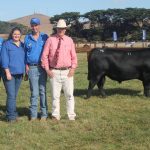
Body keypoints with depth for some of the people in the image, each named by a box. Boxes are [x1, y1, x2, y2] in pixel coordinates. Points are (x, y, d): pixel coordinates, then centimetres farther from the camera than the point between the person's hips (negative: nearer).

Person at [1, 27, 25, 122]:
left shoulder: (22, 45, 13)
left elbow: (25, 58, 18)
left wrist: (26, 71, 13)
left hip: (19, 74, 5)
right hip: (9, 73, -5)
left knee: (15, 95, 9)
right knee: (11, 95, -9)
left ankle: (12, 114, 16)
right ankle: (11, 116, -6)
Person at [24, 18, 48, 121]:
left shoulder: (45, 37, 5)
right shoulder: (27, 38, 9)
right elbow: (25, 53, 12)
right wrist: (26, 66, 3)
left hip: (42, 67, -1)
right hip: (32, 68, 1)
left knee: (43, 91, 2)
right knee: (34, 92, 1)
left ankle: (44, 114, 8)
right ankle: (33, 114, 7)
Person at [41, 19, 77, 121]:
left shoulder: (69, 40, 6)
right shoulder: (50, 40, 0)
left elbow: (73, 56, 8)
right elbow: (44, 56, 1)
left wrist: (73, 69, -3)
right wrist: (47, 70, -5)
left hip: (67, 72, 1)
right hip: (54, 72, -1)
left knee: (69, 94, 4)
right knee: (55, 95, 5)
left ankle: (71, 115, 13)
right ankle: (56, 115, 17)